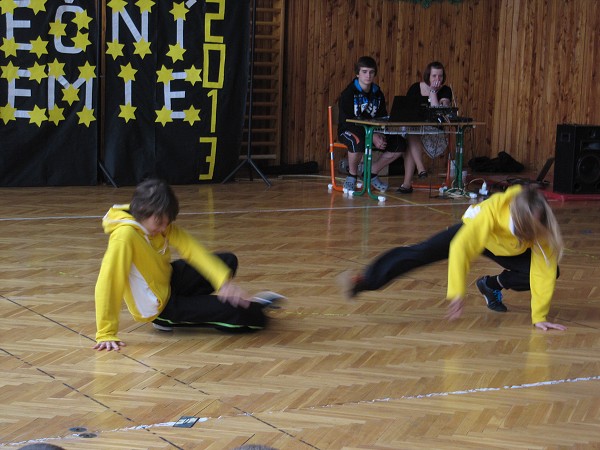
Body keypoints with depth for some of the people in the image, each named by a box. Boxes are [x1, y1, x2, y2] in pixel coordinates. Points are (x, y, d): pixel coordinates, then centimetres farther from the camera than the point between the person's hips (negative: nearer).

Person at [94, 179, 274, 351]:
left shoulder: (162, 223, -8)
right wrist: (105, 334, -36)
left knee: (228, 261, 4)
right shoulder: (125, 235, -32)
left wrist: (224, 281, -29)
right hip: (157, 306, -8)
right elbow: (107, 284, -35)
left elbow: (193, 250, -16)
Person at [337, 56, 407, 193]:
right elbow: (347, 120, -20)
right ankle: (352, 176, -14)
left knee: (399, 144, -11)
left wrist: (380, 134, -17)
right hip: (349, 130, -6)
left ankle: (372, 173, 7)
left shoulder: (378, 94, 7)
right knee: (359, 142, -41)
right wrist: (372, 135, -28)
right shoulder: (348, 94, -12)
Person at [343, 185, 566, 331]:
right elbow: (460, 248, -45)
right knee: (423, 252, -20)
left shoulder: (543, 227, -36)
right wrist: (457, 293, -48)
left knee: (550, 271, -15)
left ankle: (492, 284, 7)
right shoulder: (492, 211, -44)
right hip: (473, 233, -3)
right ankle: (364, 281, -18)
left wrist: (539, 317, -32)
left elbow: (544, 271, -31)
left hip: (511, 250, 3)